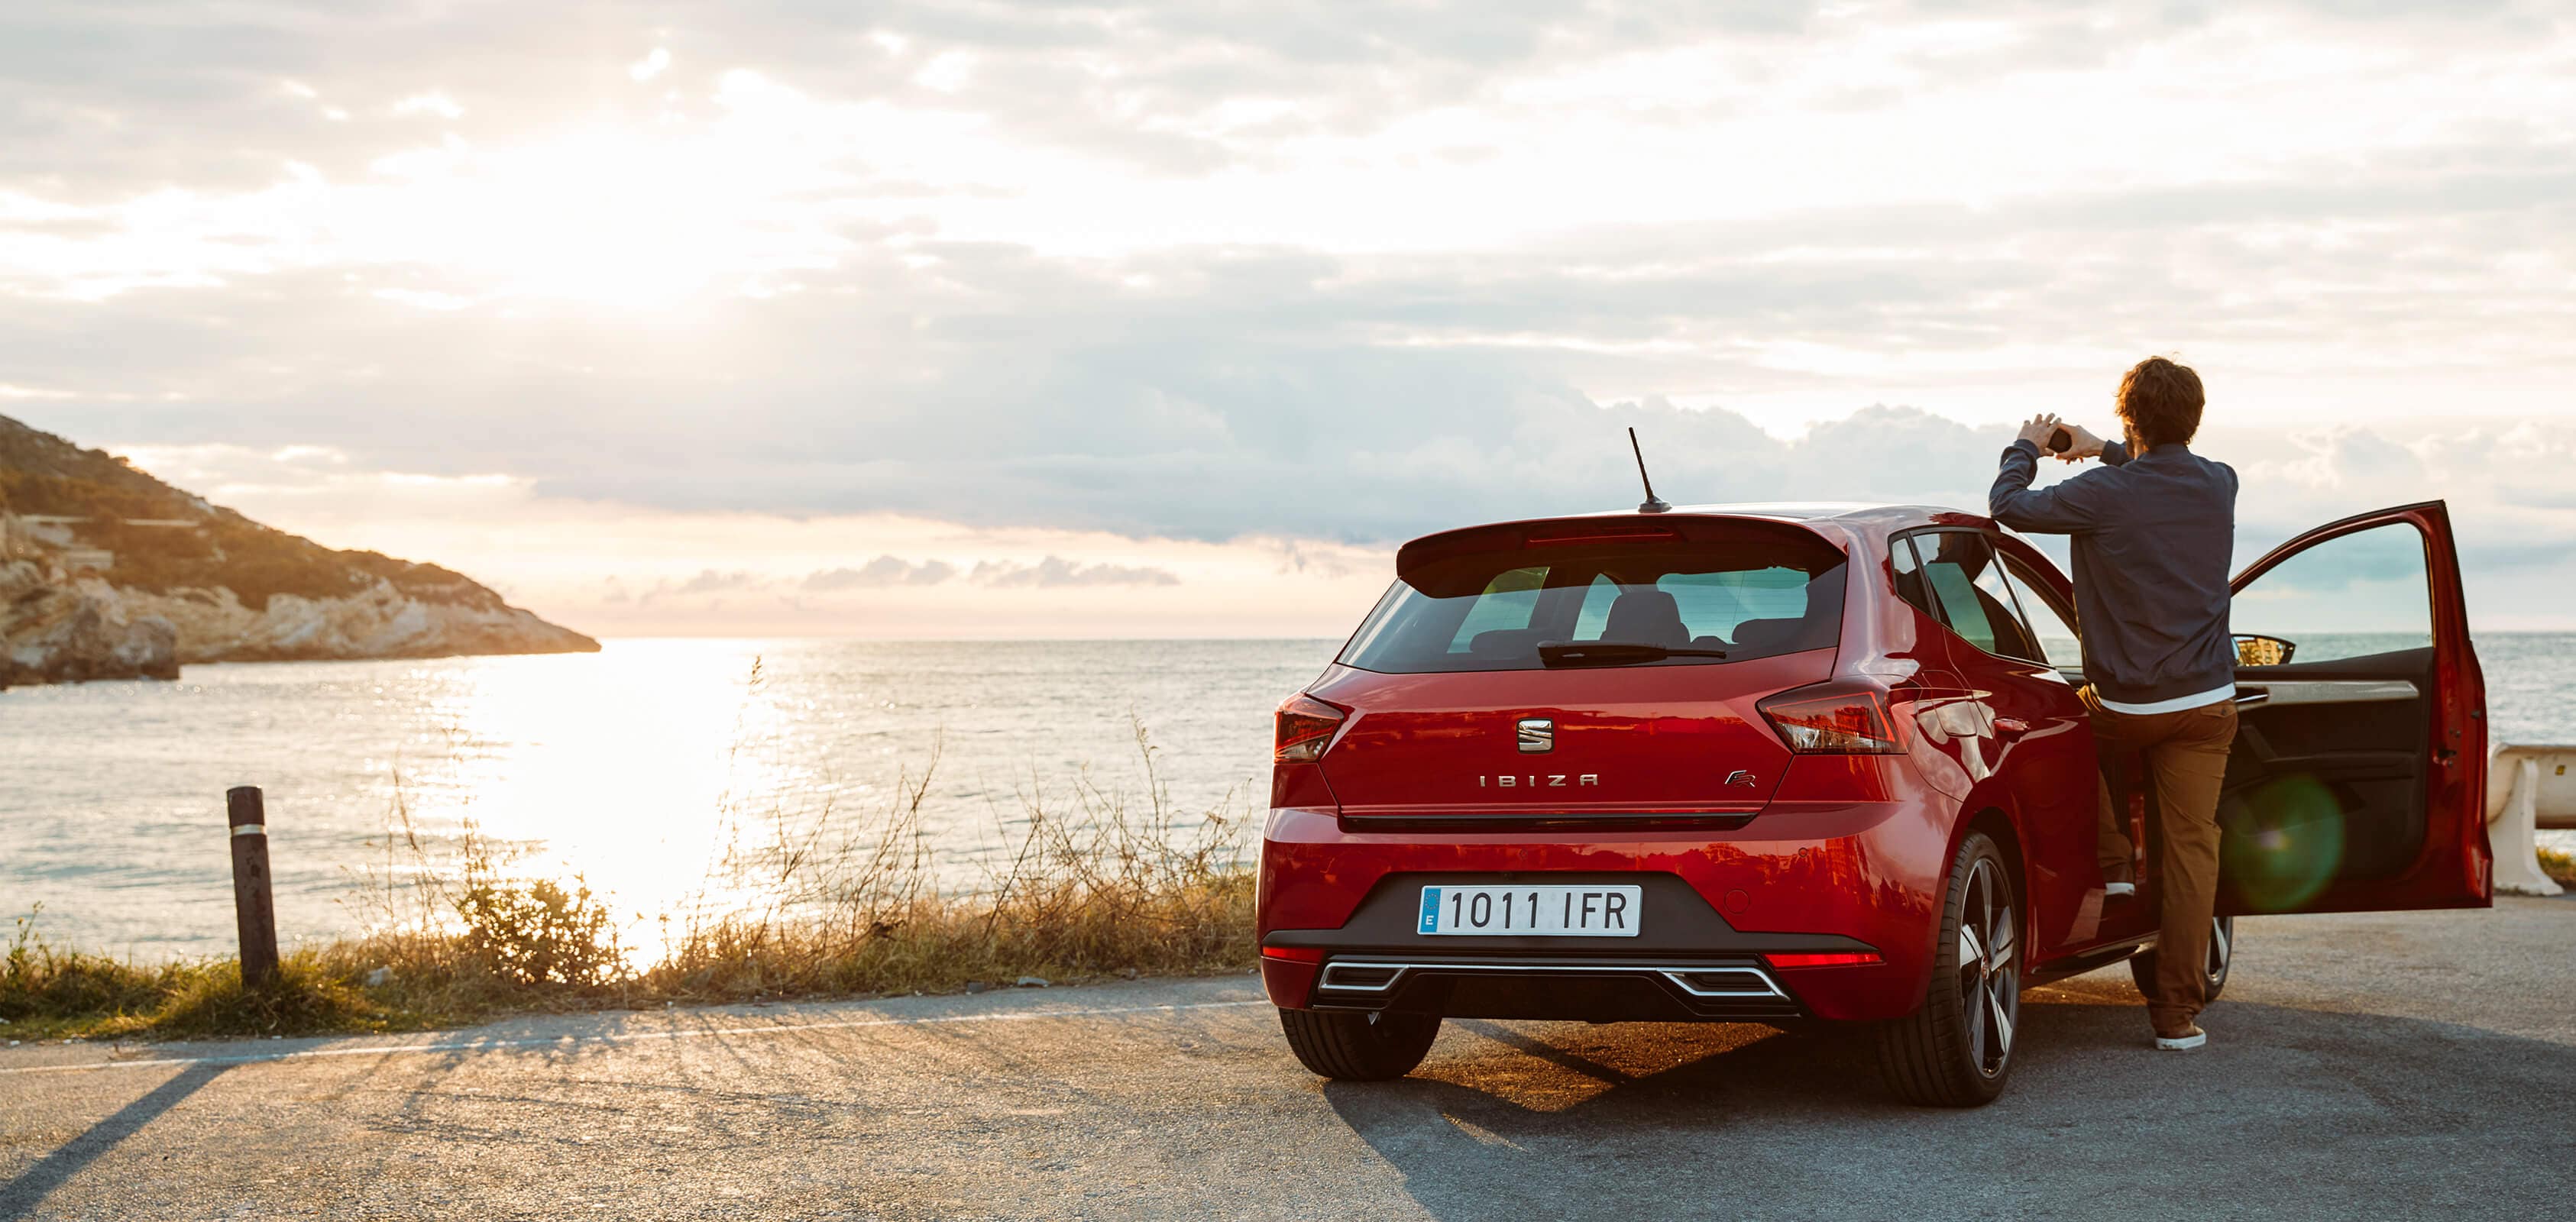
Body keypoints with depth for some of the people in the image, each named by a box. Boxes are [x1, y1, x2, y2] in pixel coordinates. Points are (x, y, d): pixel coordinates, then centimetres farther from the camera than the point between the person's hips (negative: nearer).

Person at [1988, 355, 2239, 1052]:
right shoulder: (2218, 486, 1)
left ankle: (2113, 862, 24)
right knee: (2190, 849, 5)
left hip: (2123, 707, -3)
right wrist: (2105, 453, 33)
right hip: (2204, 704, 3)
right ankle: (2178, 1013, 5)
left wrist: (2025, 449, 15)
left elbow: (2008, 507, -3)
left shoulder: (2105, 495, -16)